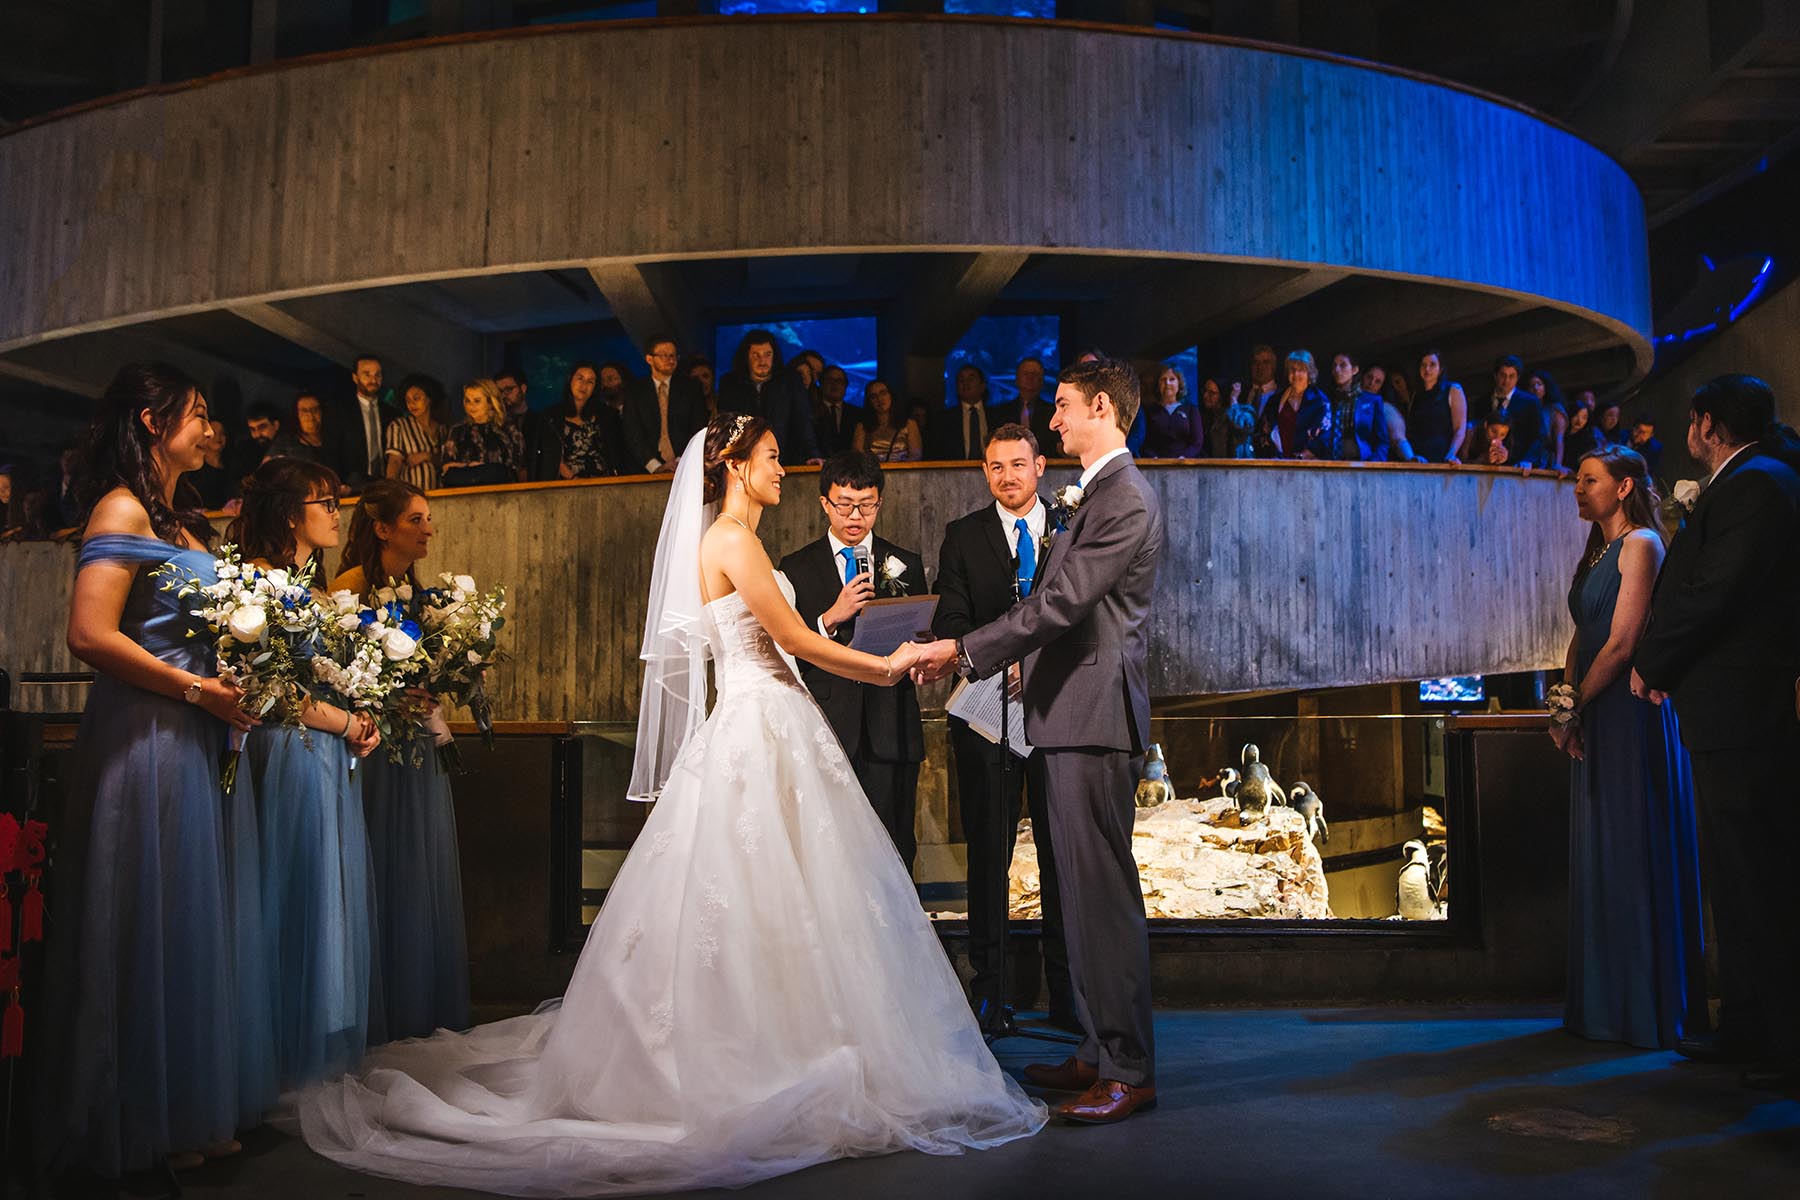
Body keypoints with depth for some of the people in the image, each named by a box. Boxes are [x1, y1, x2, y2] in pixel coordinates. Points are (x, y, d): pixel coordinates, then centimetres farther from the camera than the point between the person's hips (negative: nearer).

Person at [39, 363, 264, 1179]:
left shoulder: (183, 522, 16)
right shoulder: (122, 509, -10)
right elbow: (90, 634, -19)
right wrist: (198, 690, -15)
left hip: (201, 743, 9)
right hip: (147, 739, -9)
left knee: (200, 922, 13)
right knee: (153, 925, 1)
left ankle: (195, 1110, 24)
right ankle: (144, 1122, 16)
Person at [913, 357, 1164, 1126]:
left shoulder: (1126, 500, -12)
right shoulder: (1096, 494, 21)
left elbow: (1061, 603, -18)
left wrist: (965, 651, -14)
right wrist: (968, 654, 17)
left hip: (1095, 715, -11)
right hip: (1070, 714, 11)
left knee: (1104, 893, -6)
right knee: (1084, 890, 14)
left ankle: (1129, 1071, 3)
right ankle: (1101, 1053, 24)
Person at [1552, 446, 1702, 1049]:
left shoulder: (1641, 546, -9)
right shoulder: (1596, 553, 18)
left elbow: (1621, 644, -16)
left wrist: (1574, 708, -10)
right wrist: (1566, 706, 1)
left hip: (1630, 715, -9)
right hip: (1595, 721, 9)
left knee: (1633, 855, -4)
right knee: (1598, 858, 12)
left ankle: (1649, 1004, 6)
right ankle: (1606, 1002, 21)